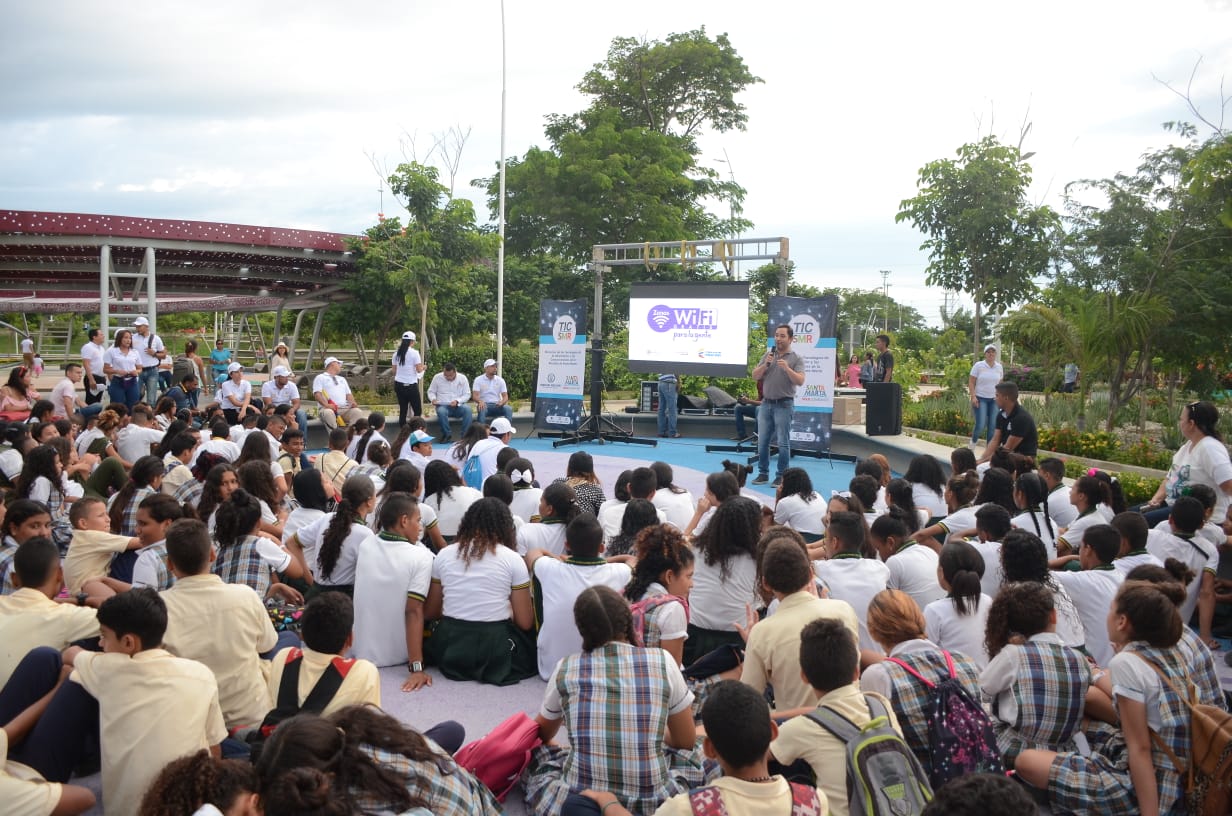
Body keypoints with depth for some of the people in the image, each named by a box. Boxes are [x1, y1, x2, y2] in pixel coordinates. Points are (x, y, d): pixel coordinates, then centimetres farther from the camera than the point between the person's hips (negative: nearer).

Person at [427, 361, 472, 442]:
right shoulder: (437, 378, 4)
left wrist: (457, 401, -15)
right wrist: (433, 399, -12)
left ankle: (465, 435, -26)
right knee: (441, 411, -37)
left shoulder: (462, 378, 4)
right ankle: (447, 434, -17)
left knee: (467, 409, -33)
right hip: (443, 406, 0)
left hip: (458, 406, 1)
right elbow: (431, 391, 11)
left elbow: (467, 395, 3)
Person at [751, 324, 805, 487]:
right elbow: (755, 376, 7)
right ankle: (763, 474, 16)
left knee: (783, 443, -3)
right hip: (766, 404, 4)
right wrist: (765, 364, -9)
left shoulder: (796, 358, -2)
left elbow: (800, 381, -12)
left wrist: (787, 368, -25)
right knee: (762, 442, 7)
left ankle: (781, 476, 4)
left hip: (784, 405, -4)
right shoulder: (768, 355, 10)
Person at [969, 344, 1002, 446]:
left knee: (992, 425, 2)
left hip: (994, 400, 4)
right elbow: (971, 382, -4)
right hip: (980, 398, -4)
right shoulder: (978, 365, -4)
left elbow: (1000, 383, 16)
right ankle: (973, 442, 13)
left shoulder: (999, 367, 7)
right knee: (980, 424, -12)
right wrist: (973, 396, -13)